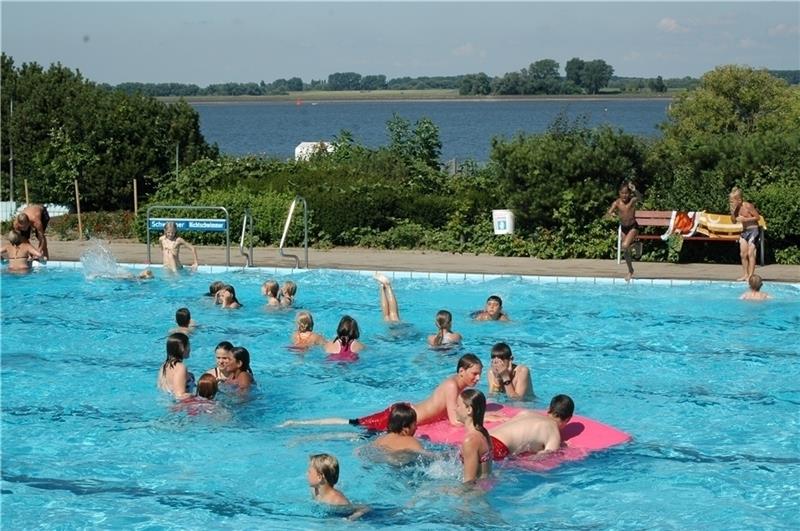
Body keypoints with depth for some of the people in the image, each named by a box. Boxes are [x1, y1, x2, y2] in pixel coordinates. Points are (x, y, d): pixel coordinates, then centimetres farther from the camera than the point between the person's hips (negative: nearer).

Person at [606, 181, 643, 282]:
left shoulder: (632, 201, -19)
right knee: (626, 251, 11)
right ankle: (630, 271, 29)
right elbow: (607, 215, -21)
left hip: (633, 227, -4)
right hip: (623, 228, 4)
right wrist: (610, 214, -44)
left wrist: (635, 190, -60)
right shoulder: (616, 203, -14)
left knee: (625, 246, -25)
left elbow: (640, 198, -41)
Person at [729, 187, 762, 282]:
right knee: (743, 254, 7)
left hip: (753, 230, -8)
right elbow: (734, 221, 9)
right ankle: (745, 275, 14)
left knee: (750, 254, -9)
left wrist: (745, 219, -21)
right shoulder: (736, 208, 3)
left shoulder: (748, 206, -18)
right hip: (744, 231, 8)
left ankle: (750, 276, -7)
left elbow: (758, 217, -15)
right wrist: (732, 212, -8)